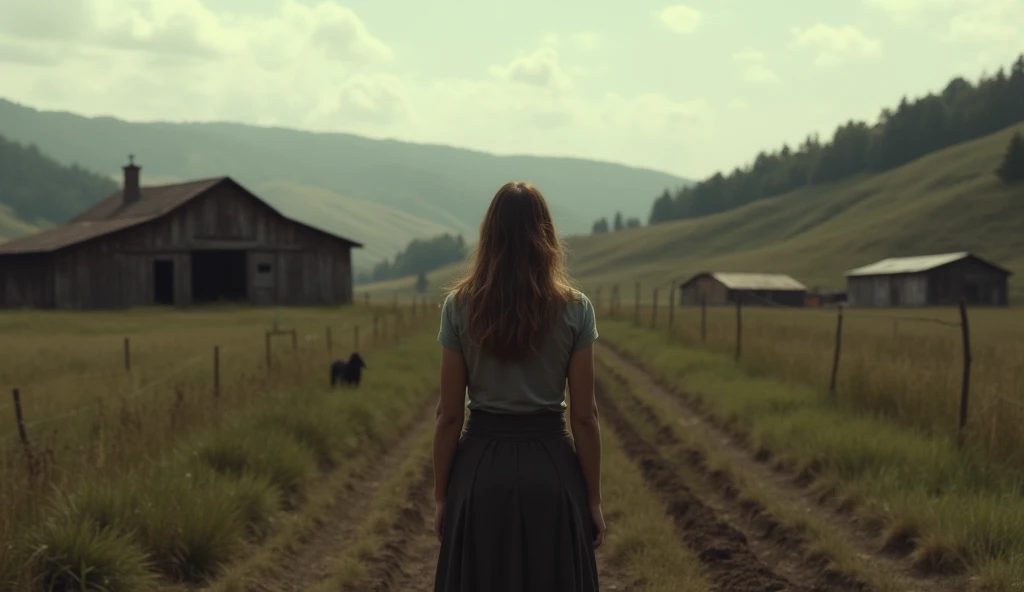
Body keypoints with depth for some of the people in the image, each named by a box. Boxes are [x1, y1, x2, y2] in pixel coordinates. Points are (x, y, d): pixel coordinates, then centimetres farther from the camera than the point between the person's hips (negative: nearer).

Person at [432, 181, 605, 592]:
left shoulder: (460, 306, -5)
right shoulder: (575, 309, -6)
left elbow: (449, 415, -4)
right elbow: (584, 416, -5)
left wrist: (441, 496, 5)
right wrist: (593, 499, 3)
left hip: (482, 470, 0)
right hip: (550, 470, 0)